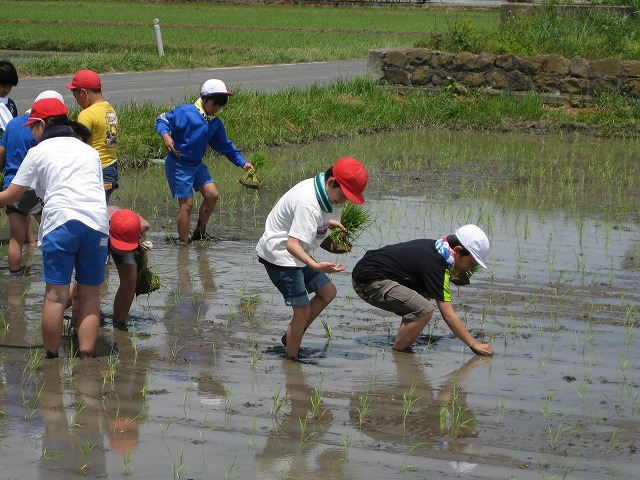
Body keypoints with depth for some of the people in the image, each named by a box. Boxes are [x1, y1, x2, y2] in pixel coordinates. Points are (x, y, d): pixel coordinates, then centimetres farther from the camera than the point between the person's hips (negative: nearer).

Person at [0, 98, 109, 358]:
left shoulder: (39, 152, 11)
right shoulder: (89, 151, 25)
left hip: (61, 221, -4)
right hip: (97, 222, 4)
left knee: (55, 295, -2)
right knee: (90, 295, 8)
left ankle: (51, 358, 0)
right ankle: (86, 357, 3)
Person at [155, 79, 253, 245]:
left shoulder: (216, 123, 6)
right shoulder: (185, 113, -18)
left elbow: (225, 146, 15)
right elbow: (161, 120, -15)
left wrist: (243, 162, 7)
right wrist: (165, 135, -36)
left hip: (197, 164, 8)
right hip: (178, 164, -8)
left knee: (212, 194, 0)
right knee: (186, 203, -7)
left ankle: (199, 232, 19)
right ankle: (184, 242, 4)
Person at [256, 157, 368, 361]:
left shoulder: (316, 188, 1)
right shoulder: (309, 204, -30)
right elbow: (292, 244, -37)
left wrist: (328, 223, 18)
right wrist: (316, 266, -50)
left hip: (295, 254, 10)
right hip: (279, 254, -10)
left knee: (327, 292, 13)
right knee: (303, 309, -10)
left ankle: (291, 338, 20)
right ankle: (291, 359, 1)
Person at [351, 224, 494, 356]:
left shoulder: (434, 247, 7)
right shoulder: (435, 265, -20)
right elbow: (448, 314, -21)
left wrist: (454, 274, 8)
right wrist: (474, 344, -17)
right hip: (369, 283, -11)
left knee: (425, 295, 20)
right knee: (424, 310, -23)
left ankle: (404, 346, 18)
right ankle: (396, 352, -7)